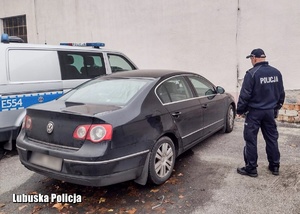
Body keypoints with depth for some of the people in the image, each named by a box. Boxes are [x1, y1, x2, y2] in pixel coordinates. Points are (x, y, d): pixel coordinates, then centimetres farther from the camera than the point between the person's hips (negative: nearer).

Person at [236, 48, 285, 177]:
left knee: (251, 140, 2)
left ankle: (251, 168, 8)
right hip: (270, 111, 6)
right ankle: (275, 166, 24)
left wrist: (240, 111, -3)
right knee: (272, 138, 15)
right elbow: (281, 94, 13)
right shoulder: (276, 73, 5)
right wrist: (276, 108, 24)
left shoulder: (252, 73, -15)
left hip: (254, 112, -6)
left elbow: (245, 95, -15)